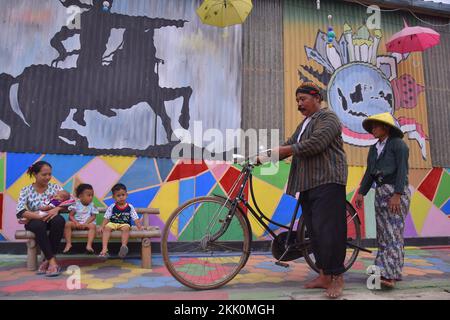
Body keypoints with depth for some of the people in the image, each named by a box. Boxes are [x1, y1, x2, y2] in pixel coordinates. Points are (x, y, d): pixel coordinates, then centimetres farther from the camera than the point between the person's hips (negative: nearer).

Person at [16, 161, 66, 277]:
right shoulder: (26, 190, -2)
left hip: (51, 219, 1)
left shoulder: (55, 187, 2)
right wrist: (39, 216, -28)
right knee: (39, 225, -37)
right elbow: (20, 212, -14)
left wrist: (57, 209, -27)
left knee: (59, 220, -34)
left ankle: (47, 260, -25)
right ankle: (52, 261, -33)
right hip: (34, 221, -1)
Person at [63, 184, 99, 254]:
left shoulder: (92, 205, 3)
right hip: (76, 223, 0)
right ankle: (68, 244, -23)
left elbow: (93, 217, -3)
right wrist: (76, 223, -19)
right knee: (67, 224, -27)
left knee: (93, 226, -31)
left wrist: (85, 224, -18)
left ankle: (89, 245, -35)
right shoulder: (76, 204, 0)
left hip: (87, 223, 0)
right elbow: (71, 215, -3)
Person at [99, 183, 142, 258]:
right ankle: (104, 248, -35)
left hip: (124, 224, -1)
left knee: (126, 228, -34)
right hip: (113, 223, 1)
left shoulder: (130, 207, 2)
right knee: (107, 227, -29)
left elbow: (136, 219, 0)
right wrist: (102, 227, -14)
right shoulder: (111, 207, 4)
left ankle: (124, 246, -46)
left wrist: (140, 227, -14)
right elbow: (106, 218, 1)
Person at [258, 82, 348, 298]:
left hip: (327, 183, -9)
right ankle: (324, 276, 17)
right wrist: (263, 157, 4)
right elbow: (289, 146, 18)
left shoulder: (328, 117, -2)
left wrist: (283, 151, -18)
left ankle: (337, 277, 0)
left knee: (328, 230, -10)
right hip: (307, 184, 9)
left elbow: (316, 143, -18)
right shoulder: (304, 124, 26)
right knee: (314, 231, 9)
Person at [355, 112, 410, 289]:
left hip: (396, 191, -7)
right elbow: (369, 172, 15)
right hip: (380, 192, 7)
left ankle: (390, 275, -14)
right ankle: (385, 270, 11)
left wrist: (397, 195, -21)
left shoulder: (398, 143, -4)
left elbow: (402, 169, -12)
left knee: (393, 233, -12)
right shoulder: (374, 148, 17)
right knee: (382, 234, 6)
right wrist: (361, 193, 6)